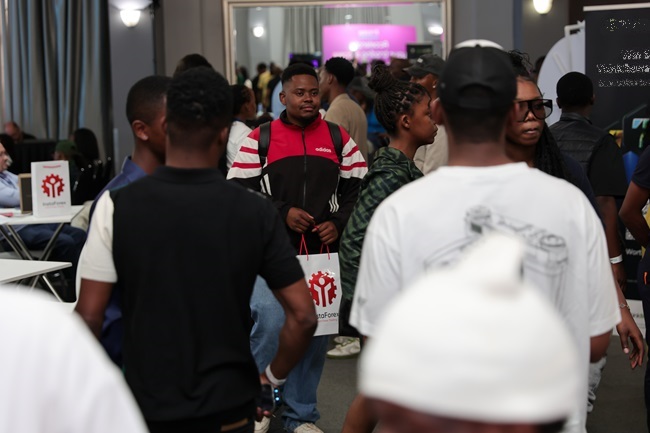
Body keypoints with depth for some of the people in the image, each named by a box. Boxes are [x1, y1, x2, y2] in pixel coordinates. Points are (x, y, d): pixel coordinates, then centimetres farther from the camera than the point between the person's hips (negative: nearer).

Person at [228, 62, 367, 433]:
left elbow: (359, 189, 10)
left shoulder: (340, 139, 9)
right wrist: (282, 212, -12)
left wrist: (339, 223, -6)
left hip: (323, 253, 3)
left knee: (316, 332, 8)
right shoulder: (259, 140, 2)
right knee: (270, 323, -19)